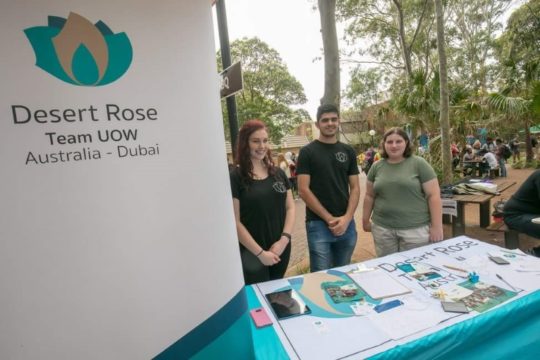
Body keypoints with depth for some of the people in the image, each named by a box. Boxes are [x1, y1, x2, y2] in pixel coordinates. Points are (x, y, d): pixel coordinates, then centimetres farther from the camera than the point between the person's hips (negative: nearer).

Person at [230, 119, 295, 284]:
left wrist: (284, 238, -9)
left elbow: (290, 207, 5)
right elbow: (235, 222, -12)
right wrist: (260, 253, -14)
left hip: (281, 249, 5)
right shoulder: (235, 177, -10)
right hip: (252, 254, -4)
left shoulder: (278, 173, 5)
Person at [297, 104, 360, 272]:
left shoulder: (348, 151, 8)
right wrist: (329, 218, -12)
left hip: (347, 223, 4)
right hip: (318, 224, -4)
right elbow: (303, 189, -10)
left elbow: (355, 188, 5)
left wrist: (347, 218, -10)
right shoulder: (307, 152, -4)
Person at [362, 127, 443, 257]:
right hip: (382, 229, 3)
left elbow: (434, 195, -6)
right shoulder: (376, 167, 5)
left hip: (416, 229, -2)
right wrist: (365, 220, 13)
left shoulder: (419, 164, -4)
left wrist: (436, 226, -9)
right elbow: (370, 196, 11)